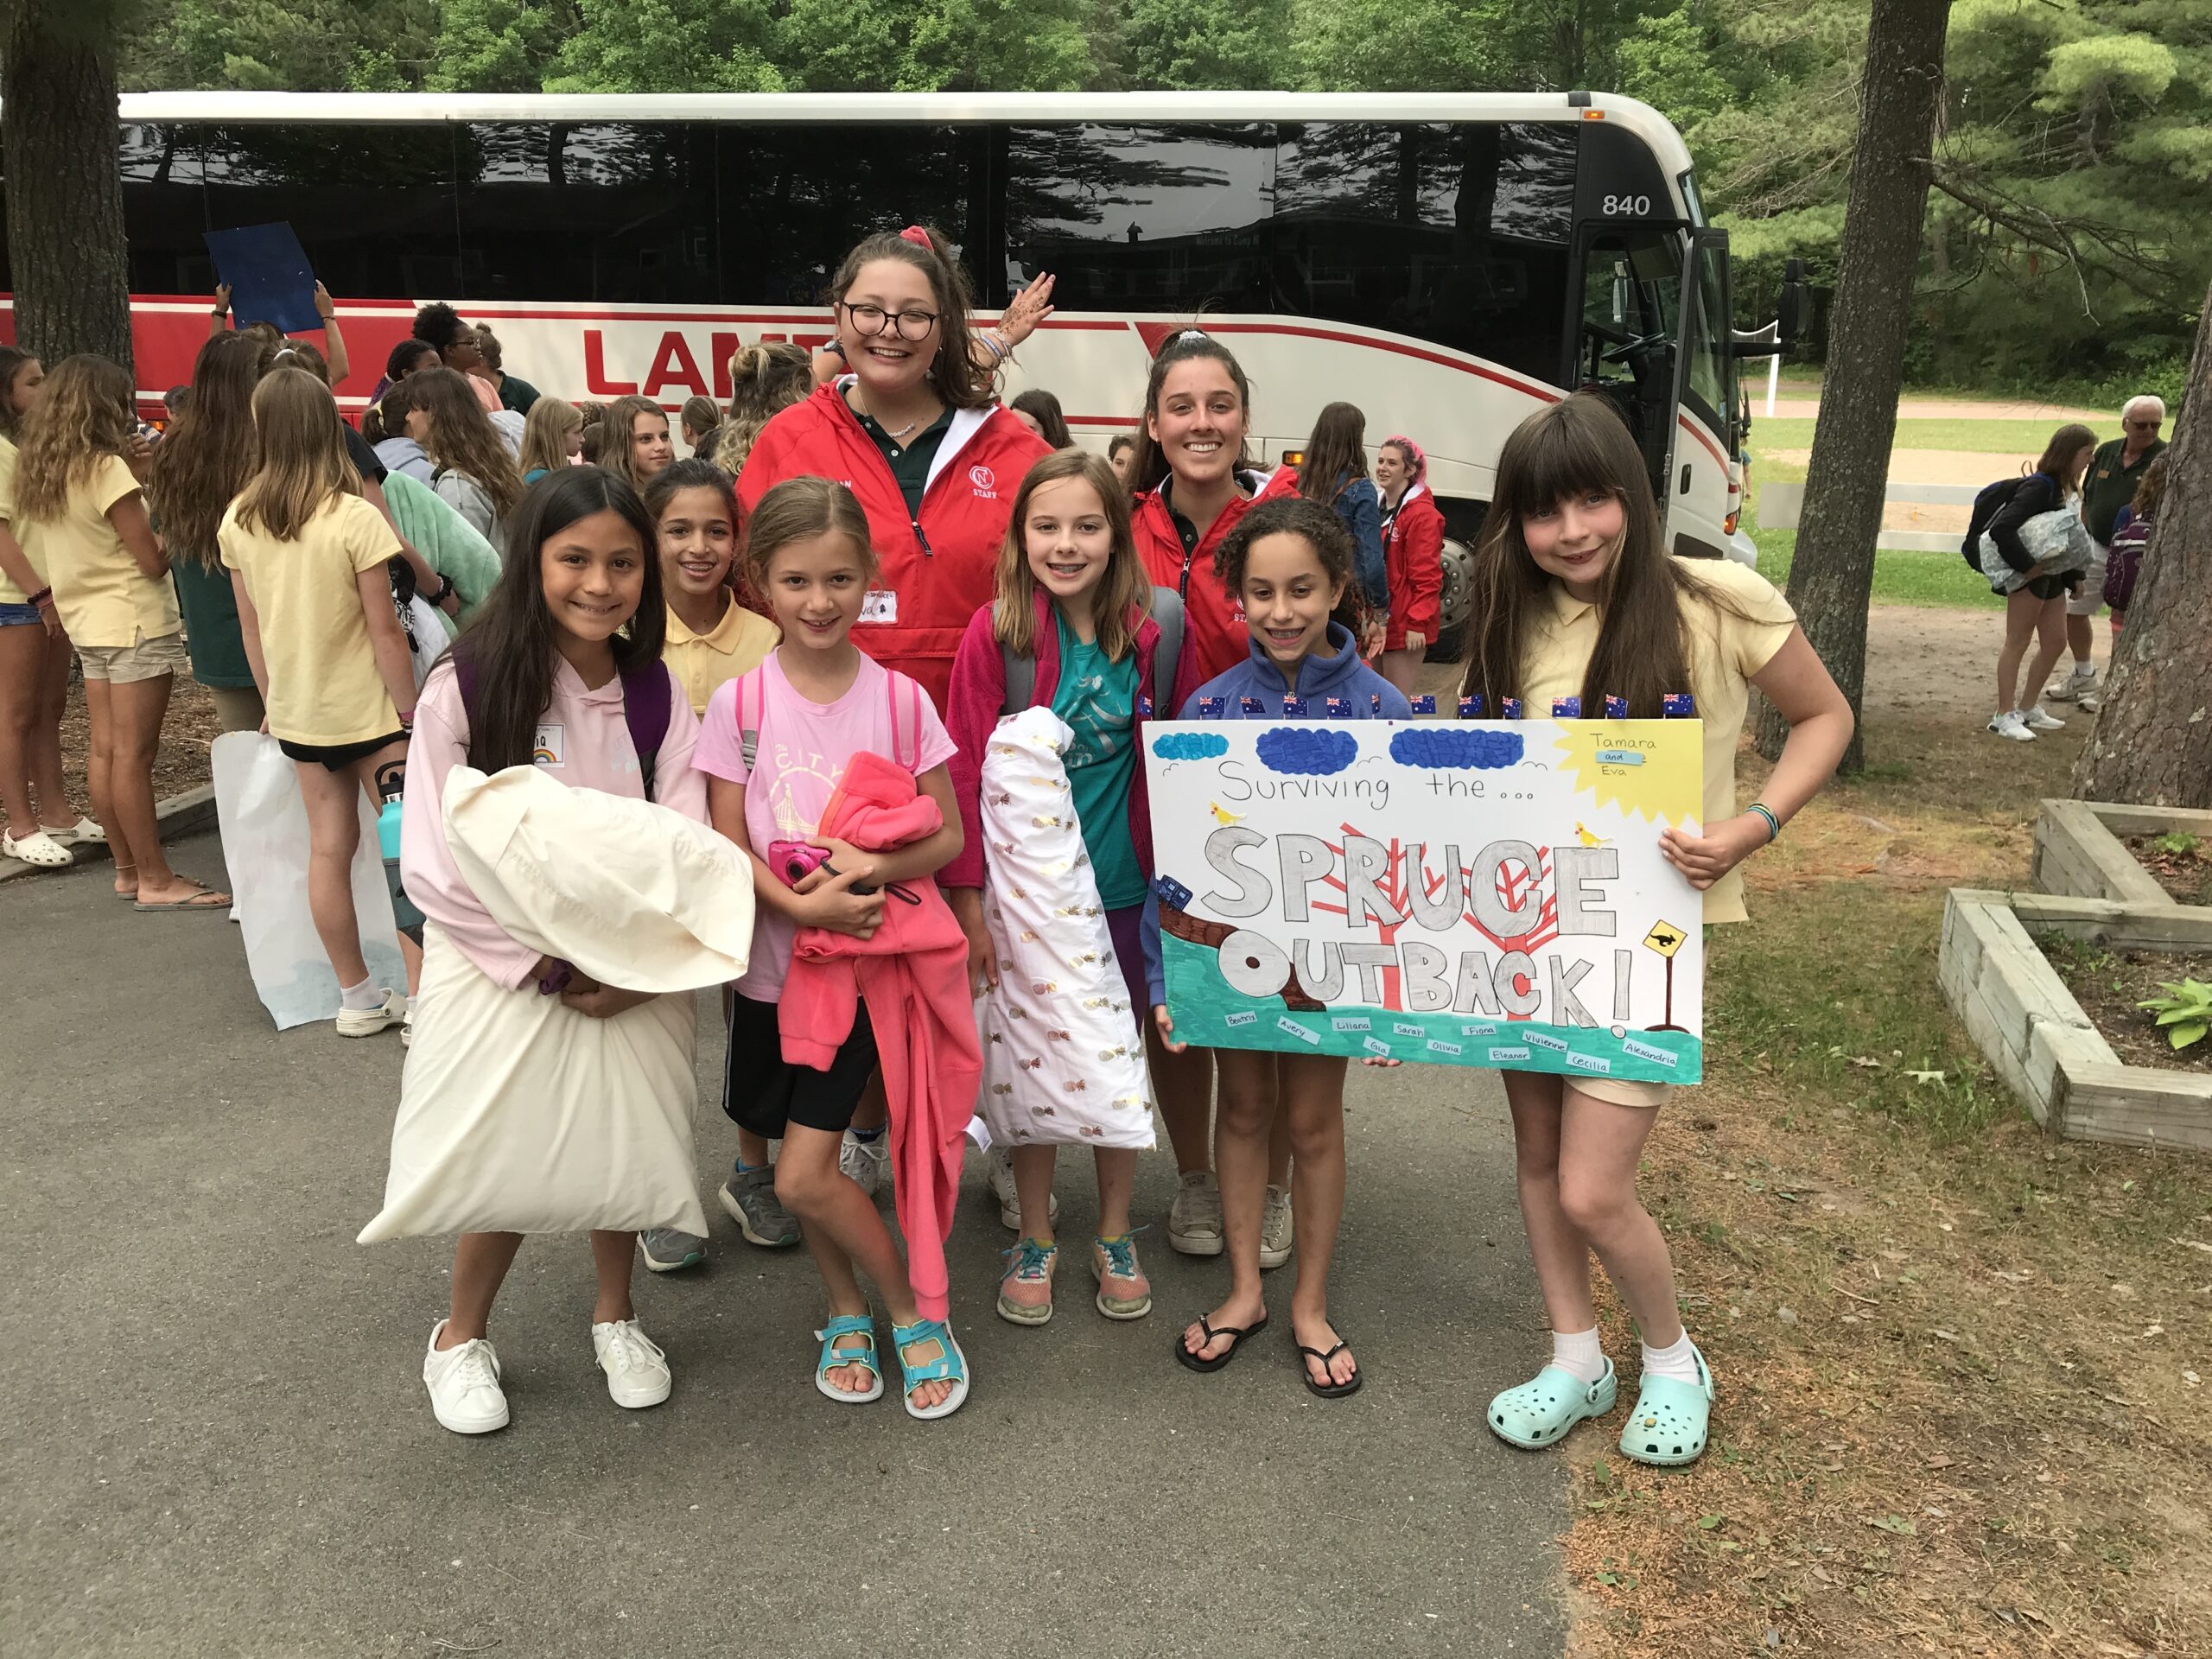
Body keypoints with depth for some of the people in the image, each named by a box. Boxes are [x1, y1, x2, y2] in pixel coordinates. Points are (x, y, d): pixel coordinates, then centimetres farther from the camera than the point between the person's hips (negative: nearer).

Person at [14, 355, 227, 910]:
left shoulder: (39, 472, 10)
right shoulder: (107, 469, -16)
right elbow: (152, 558, -18)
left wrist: (136, 475, 8)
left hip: (87, 622, 9)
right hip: (134, 622, -9)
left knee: (105, 750, 12)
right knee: (132, 756, -5)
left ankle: (128, 868, 21)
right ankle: (155, 880, 1)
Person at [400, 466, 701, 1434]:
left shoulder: (658, 696, 1)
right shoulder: (466, 687, -10)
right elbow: (434, 860, -12)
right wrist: (550, 966, -16)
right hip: (500, 970, -3)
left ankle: (616, 1316, 36)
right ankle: (461, 1338, 29)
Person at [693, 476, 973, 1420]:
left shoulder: (900, 698, -5)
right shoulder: (739, 703, -4)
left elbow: (947, 836, -2)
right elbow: (728, 846, -6)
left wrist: (876, 867, -21)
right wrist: (803, 904, -23)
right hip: (778, 961, 2)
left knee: (803, 1177, -8)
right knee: (812, 1164, 13)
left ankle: (912, 1312, 15)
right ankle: (850, 1314, 37)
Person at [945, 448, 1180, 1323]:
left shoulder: (1150, 632, -6)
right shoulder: (995, 632, -10)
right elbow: (968, 772, -9)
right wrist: (969, 902, -11)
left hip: (1122, 882, 2)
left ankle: (1114, 1235, 33)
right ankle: (1034, 1238, 30)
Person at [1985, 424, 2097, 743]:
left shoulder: (2066, 488, 9)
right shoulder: (2039, 487, -18)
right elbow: (2001, 528, -28)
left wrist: (2075, 577, 12)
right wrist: (2026, 565, -26)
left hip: (2052, 576, 9)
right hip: (2028, 577, -9)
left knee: (2055, 643, 13)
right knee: (2017, 643, -2)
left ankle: (2027, 709, 24)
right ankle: (2004, 716, 4)